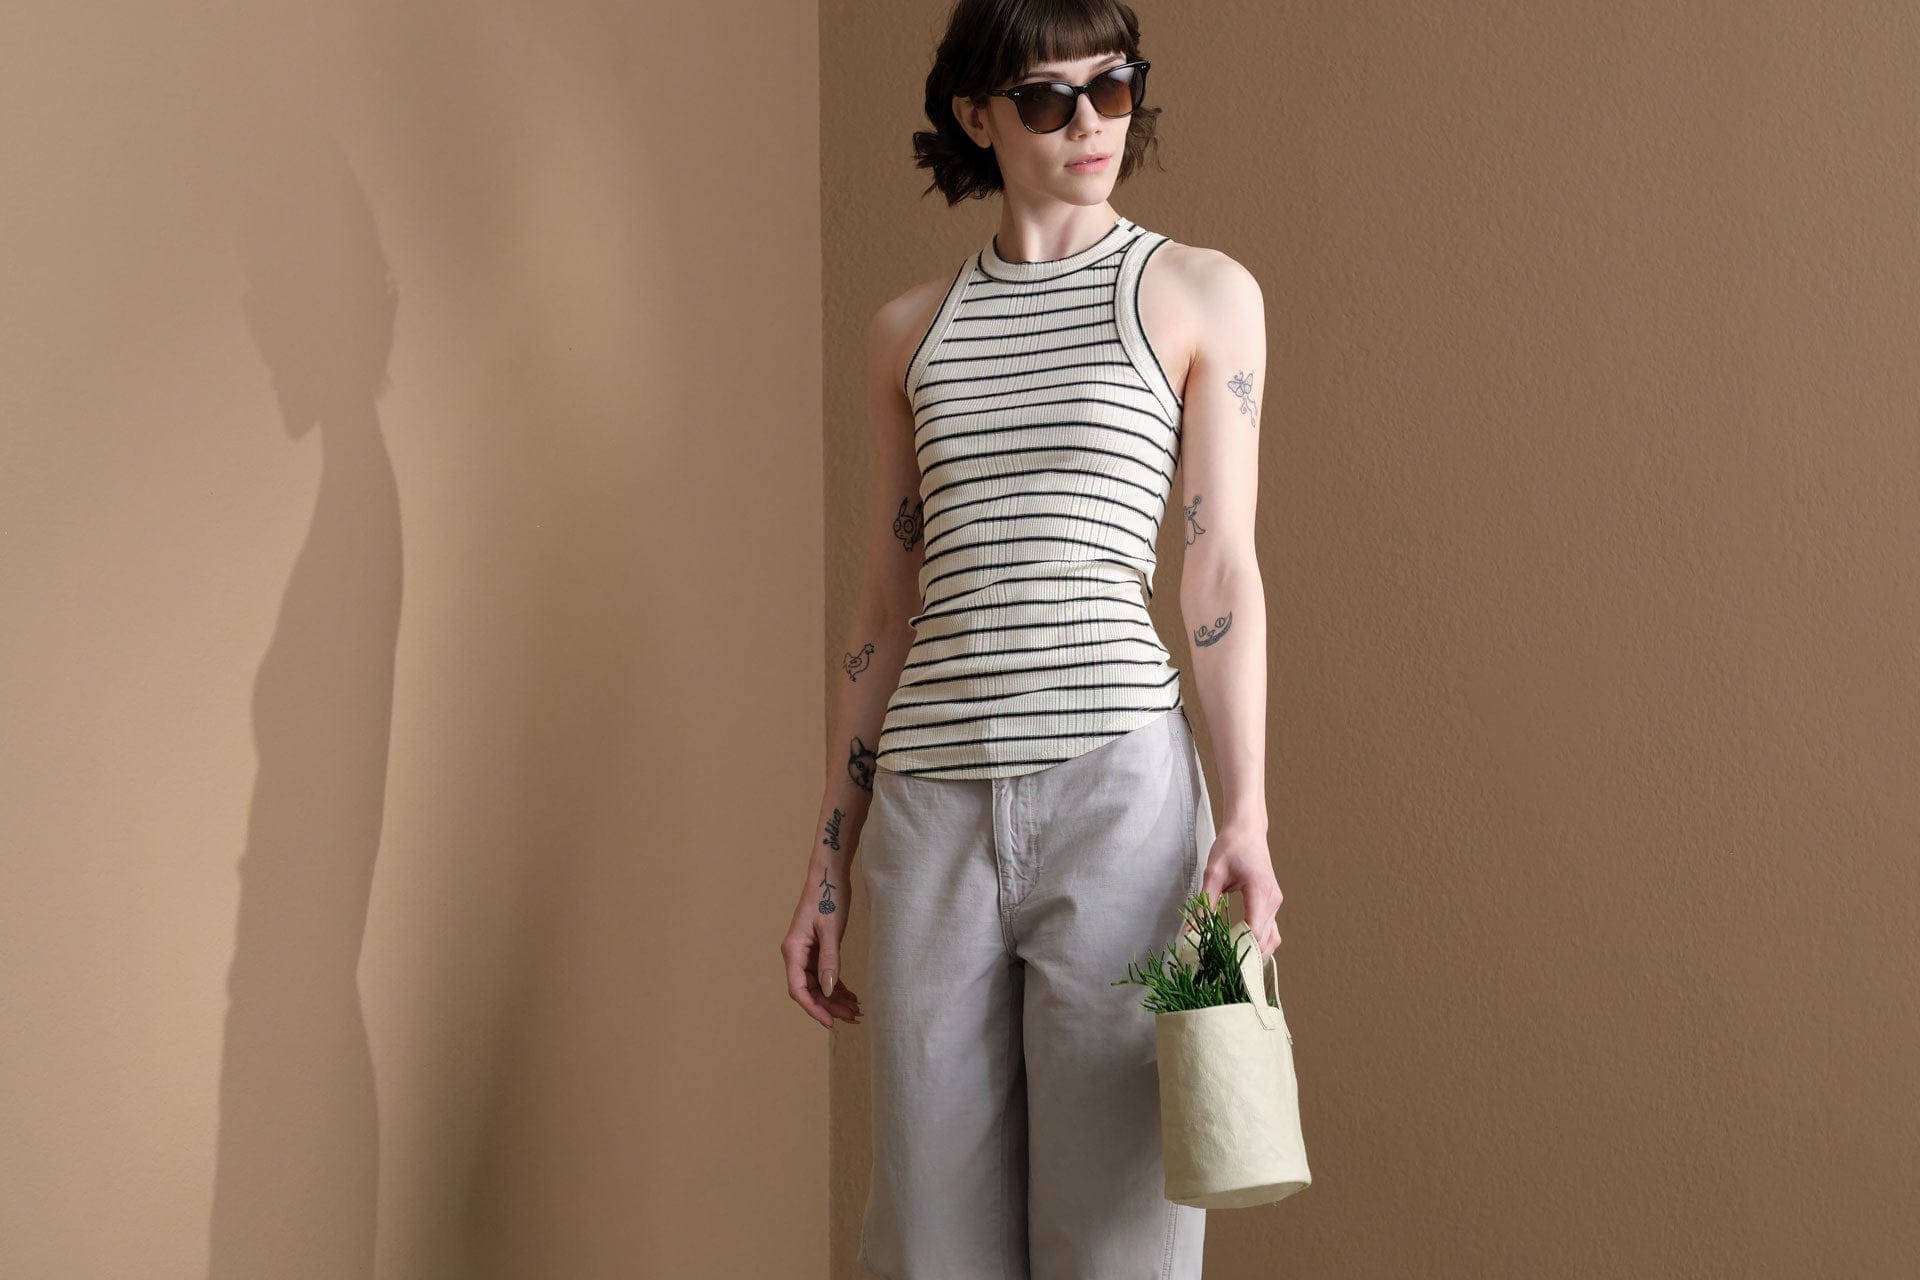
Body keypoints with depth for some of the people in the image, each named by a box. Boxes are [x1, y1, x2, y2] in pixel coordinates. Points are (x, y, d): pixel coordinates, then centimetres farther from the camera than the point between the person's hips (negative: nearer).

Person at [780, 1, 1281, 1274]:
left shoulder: (1202, 295, 6)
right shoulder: (912, 329, 15)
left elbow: (1221, 574, 0)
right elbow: (886, 610, 16)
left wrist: (1246, 818, -13)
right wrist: (829, 865, 13)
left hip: (1117, 781, -3)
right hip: (932, 799, 4)